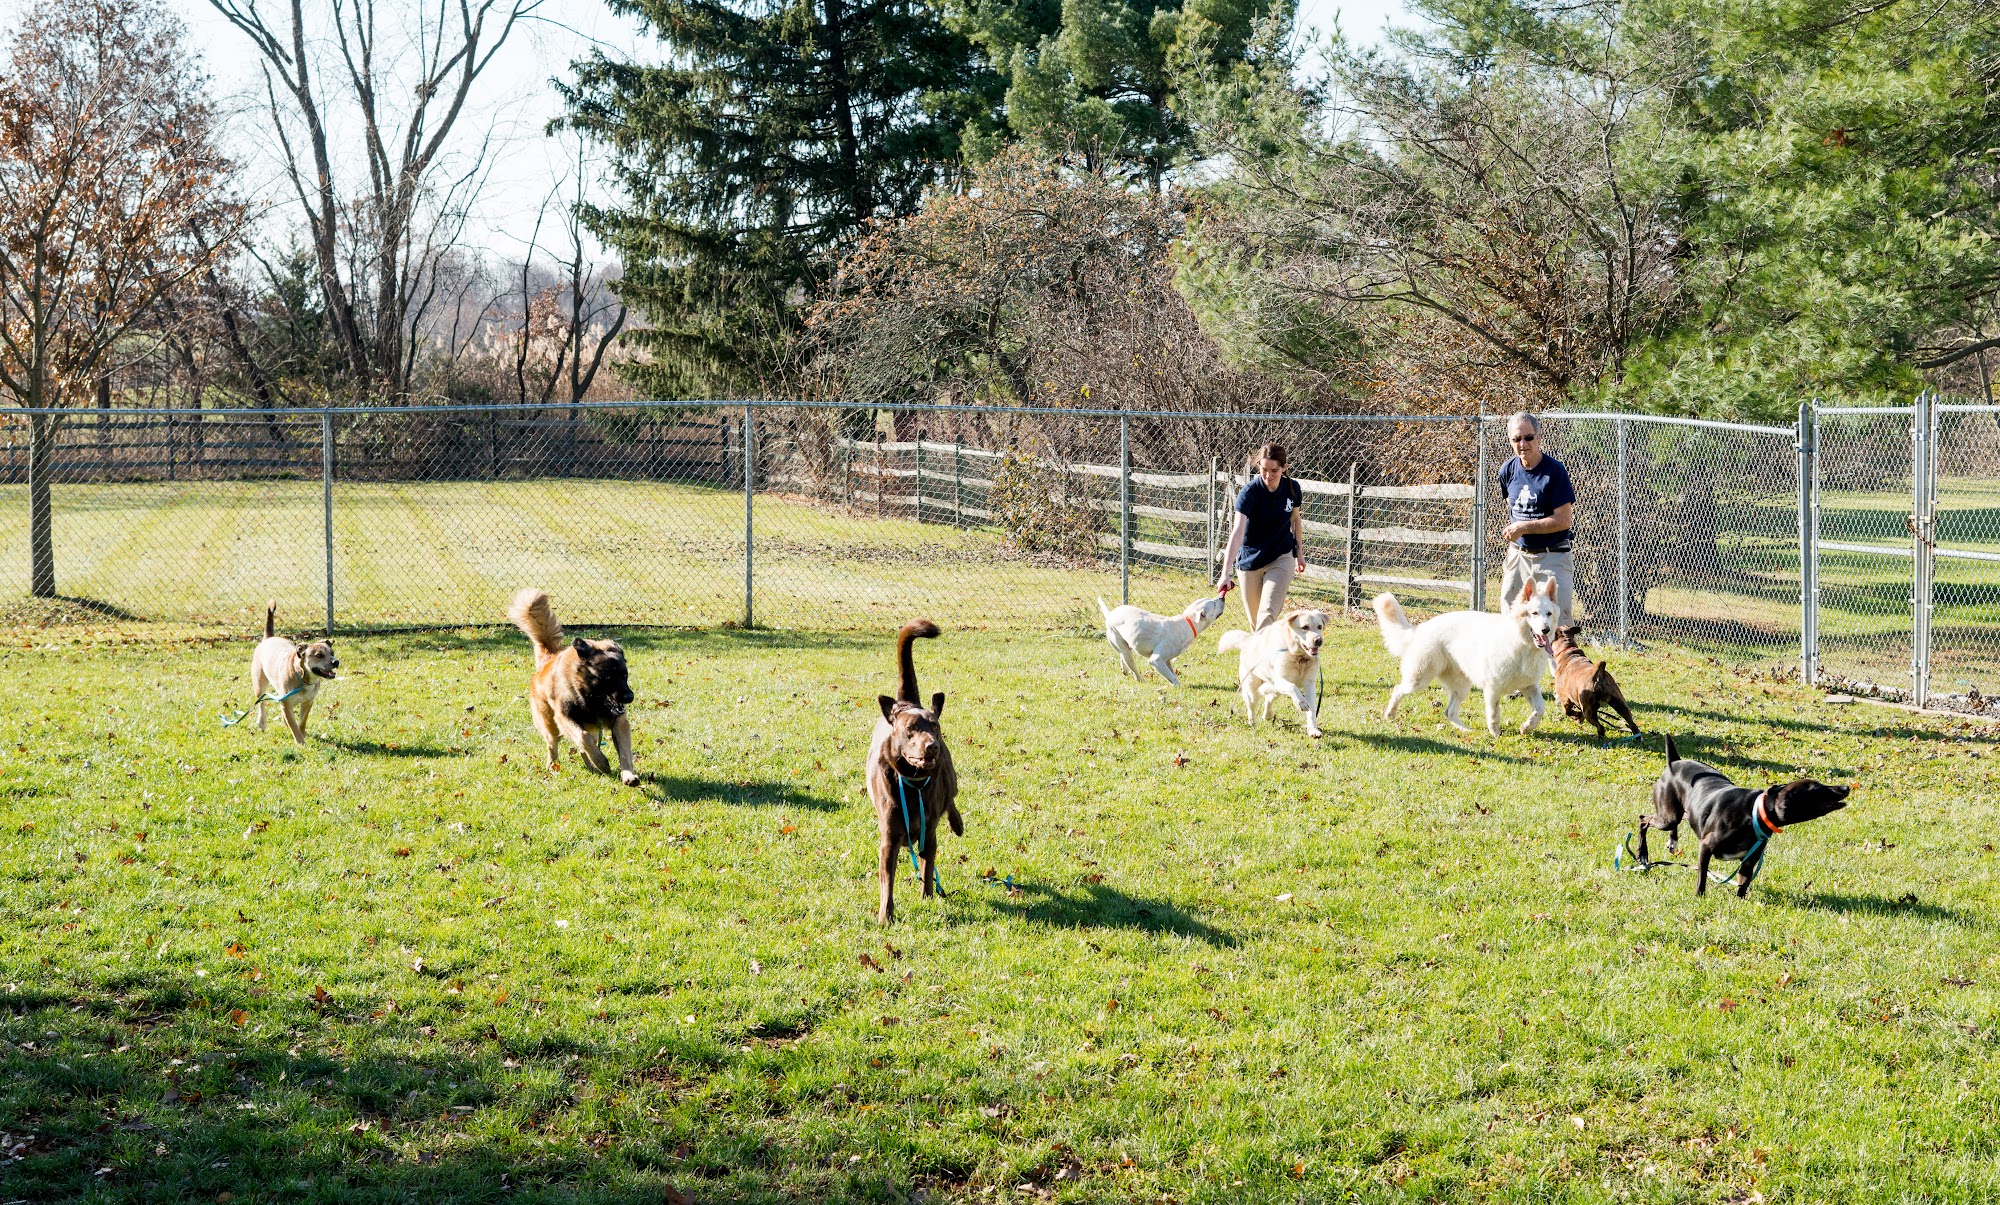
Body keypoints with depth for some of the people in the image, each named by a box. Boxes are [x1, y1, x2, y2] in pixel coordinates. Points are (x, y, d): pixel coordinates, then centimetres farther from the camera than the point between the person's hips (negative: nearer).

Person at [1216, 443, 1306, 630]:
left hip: (1281, 558, 1)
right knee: (1255, 621, 7)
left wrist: (1300, 553, 18)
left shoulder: (1292, 488, -8)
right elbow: (1238, 531, -31)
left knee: (1268, 614, -16)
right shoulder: (1250, 492, -21)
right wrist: (1225, 573, -40)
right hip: (1250, 559, -1)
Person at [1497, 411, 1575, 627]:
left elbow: (1563, 520, -15)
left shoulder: (1555, 471, -12)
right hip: (1519, 555, 6)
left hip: (1552, 557, -6)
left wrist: (1524, 527, -17)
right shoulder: (1508, 471, 5)